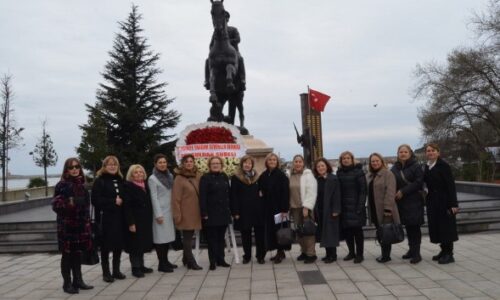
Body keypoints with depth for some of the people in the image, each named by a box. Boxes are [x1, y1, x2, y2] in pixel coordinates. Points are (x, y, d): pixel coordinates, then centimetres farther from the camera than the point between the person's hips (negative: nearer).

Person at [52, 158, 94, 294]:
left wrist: (87, 223, 19)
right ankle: (67, 283, 10)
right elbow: (56, 205, -13)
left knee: (77, 253, 11)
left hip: (80, 224, 6)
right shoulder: (62, 185, -8)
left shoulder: (81, 185, 11)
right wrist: (69, 203, -30)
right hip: (66, 225, -6)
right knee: (67, 254, 1)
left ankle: (78, 281, 21)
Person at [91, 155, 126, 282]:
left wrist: (121, 201, -4)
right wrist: (113, 202, -14)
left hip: (119, 217, 5)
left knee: (119, 244, 8)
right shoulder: (99, 181, -4)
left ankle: (116, 270, 22)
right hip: (105, 218, -5)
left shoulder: (120, 180, 14)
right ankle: (106, 272, 13)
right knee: (106, 245, 2)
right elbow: (95, 200, -13)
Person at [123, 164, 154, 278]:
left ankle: (141, 265, 23)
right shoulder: (128, 186, -8)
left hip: (145, 220, 7)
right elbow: (127, 206, -15)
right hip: (135, 221, -7)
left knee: (143, 243, 13)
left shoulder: (145, 185, 12)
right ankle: (135, 267, 9)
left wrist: (150, 219, 10)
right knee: (135, 244, -1)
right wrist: (130, 223, -20)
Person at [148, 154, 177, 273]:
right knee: (161, 237, -3)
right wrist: (158, 214, -14)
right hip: (160, 211, -6)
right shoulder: (152, 179, -6)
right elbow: (154, 198, -10)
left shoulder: (170, 176, 12)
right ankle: (161, 264, 4)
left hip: (170, 211, 6)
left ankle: (165, 261, 22)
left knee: (168, 236, 10)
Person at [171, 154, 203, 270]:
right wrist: (177, 215, -16)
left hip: (195, 212, 6)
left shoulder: (197, 176, 8)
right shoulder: (179, 178, -9)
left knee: (189, 236, 16)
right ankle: (191, 262, 10)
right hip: (185, 213, -6)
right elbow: (176, 198, -12)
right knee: (187, 237, 1)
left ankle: (186, 259, 30)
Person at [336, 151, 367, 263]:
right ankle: (351, 252, 23)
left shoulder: (358, 172, -4)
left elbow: (363, 190, -8)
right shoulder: (339, 173, 9)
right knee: (346, 230, 8)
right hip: (344, 207, 4)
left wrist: (360, 206, -15)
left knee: (357, 230, 1)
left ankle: (359, 254, 12)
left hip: (355, 207, -4)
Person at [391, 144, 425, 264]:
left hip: (414, 201, -5)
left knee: (414, 226, -4)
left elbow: (419, 182, -13)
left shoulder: (416, 166, -4)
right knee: (408, 226, 12)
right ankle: (411, 250, 24)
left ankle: (416, 253, 1)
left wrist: (403, 191, -16)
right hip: (401, 202, 5)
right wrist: (395, 193, -5)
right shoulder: (394, 168, 11)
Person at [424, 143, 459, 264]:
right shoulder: (427, 167, 10)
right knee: (436, 226, 11)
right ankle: (443, 250, 24)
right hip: (433, 202, 7)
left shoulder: (443, 166, -11)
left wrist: (453, 204, -18)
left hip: (444, 202, -7)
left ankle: (449, 254, 8)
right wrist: (427, 199, 6)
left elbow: (451, 185, -14)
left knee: (446, 227, -1)